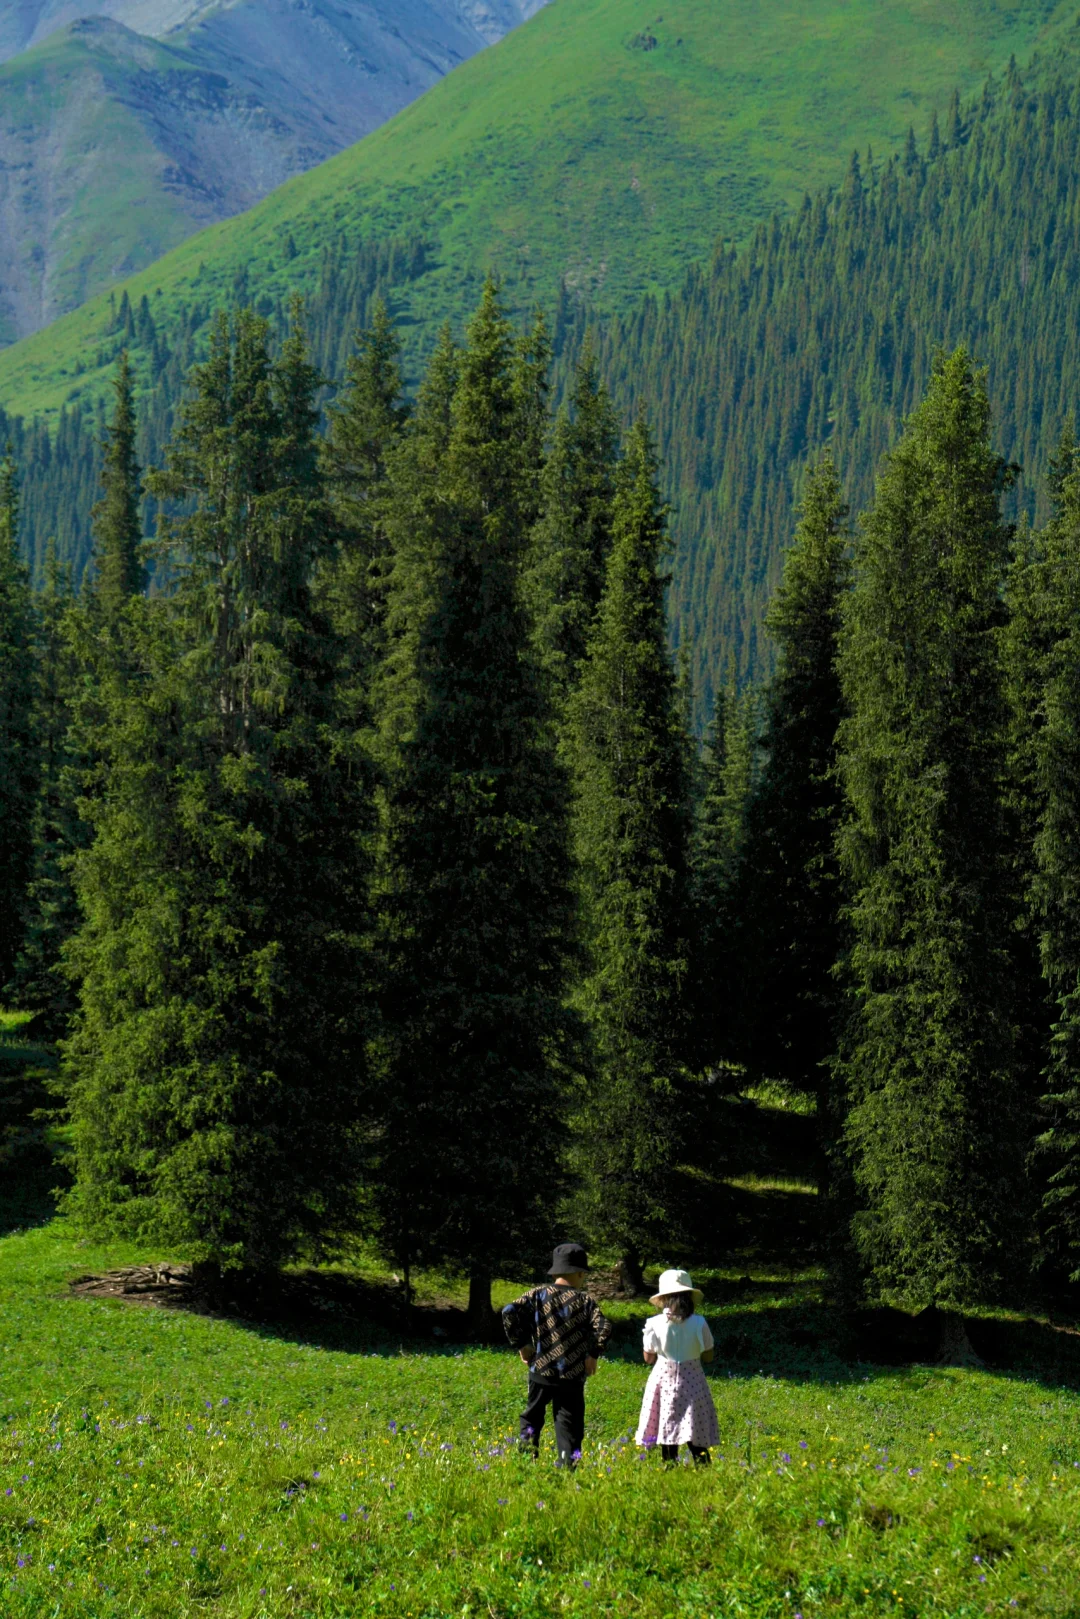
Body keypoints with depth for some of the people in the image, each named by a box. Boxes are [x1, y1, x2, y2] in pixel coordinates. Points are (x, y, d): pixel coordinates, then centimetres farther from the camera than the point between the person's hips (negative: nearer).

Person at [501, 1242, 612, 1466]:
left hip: (540, 1370, 1)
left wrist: (520, 1344, -1)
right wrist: (593, 1355, -1)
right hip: (572, 1376, -1)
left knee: (532, 1416, 18)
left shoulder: (538, 1294, 0)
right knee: (568, 1422, 6)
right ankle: (566, 1463, 0)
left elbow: (510, 1312, -10)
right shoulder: (584, 1301, -4)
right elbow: (603, 1328, -16)